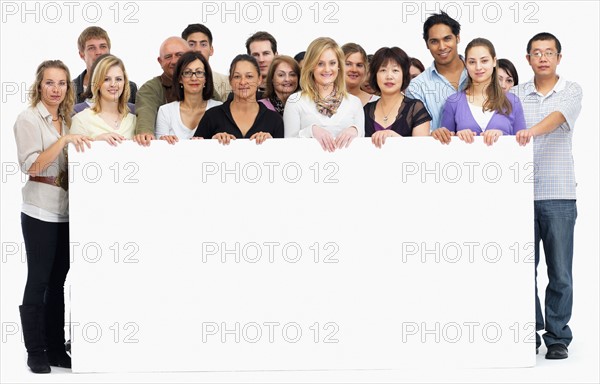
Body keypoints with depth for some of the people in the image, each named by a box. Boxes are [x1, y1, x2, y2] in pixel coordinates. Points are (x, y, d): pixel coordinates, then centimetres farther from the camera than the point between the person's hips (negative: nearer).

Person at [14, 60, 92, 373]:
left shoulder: (67, 120, 13)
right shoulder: (29, 119, -6)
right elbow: (31, 165, -15)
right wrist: (63, 140, -22)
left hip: (66, 211, 6)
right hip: (41, 212, -6)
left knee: (58, 282, 9)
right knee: (39, 281, -2)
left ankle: (56, 348, 16)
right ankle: (35, 353, 5)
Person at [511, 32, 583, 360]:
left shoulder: (571, 91, 4)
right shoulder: (516, 94, 12)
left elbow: (559, 117, -16)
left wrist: (532, 131, -35)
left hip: (558, 194, -2)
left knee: (560, 272, 0)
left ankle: (558, 338, 10)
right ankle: (529, 336, 13)